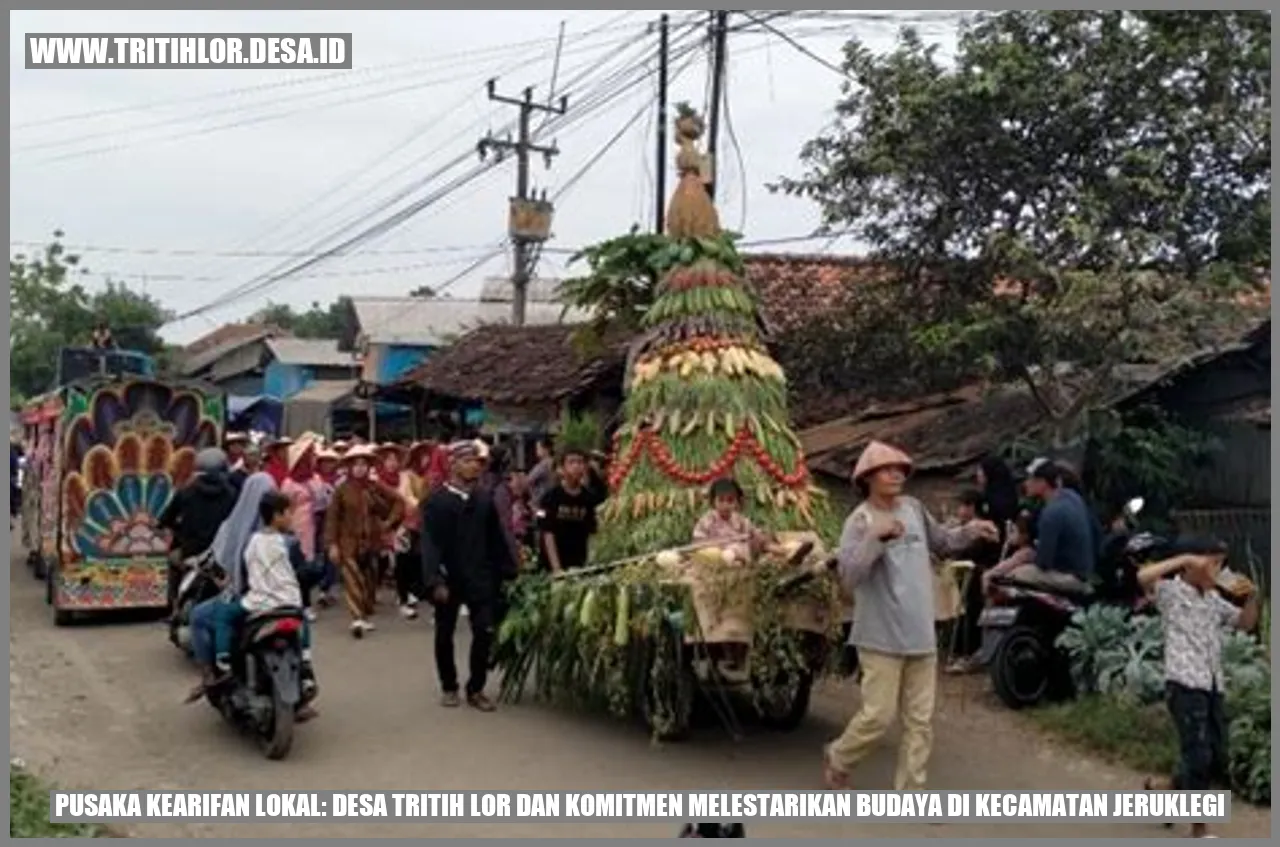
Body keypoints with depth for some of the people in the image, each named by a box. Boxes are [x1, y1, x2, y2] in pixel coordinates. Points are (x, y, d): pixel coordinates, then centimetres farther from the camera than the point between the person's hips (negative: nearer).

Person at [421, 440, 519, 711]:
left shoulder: (484, 498, 4)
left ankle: (476, 689, 10)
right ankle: (449, 687, 28)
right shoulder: (436, 501, -8)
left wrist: (508, 571, 4)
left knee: (484, 632, -4)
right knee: (445, 635, 11)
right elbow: (430, 544, -14)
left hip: (480, 577, 2)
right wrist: (434, 580, -21)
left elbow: (496, 538, 7)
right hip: (448, 578, -2)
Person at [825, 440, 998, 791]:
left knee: (920, 720, 9)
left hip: (921, 634, 7)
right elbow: (848, 575, -24)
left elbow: (941, 541, 23)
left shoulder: (914, 507, 6)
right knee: (878, 716, -3)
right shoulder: (861, 521, -13)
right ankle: (838, 759, 25)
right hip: (882, 637, -6)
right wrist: (876, 537, -32)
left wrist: (970, 531, 6)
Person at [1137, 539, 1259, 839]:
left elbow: (1246, 623, 23)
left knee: (1217, 761, 9)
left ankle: (1159, 791, 27)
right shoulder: (1171, 591, -4)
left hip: (1212, 687, 8)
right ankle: (1200, 830, 7)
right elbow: (1143, 577, -24)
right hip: (1185, 685, -8)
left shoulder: (1214, 599, 18)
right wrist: (1185, 559, -19)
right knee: (1197, 756, -9)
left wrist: (1252, 596, 5)